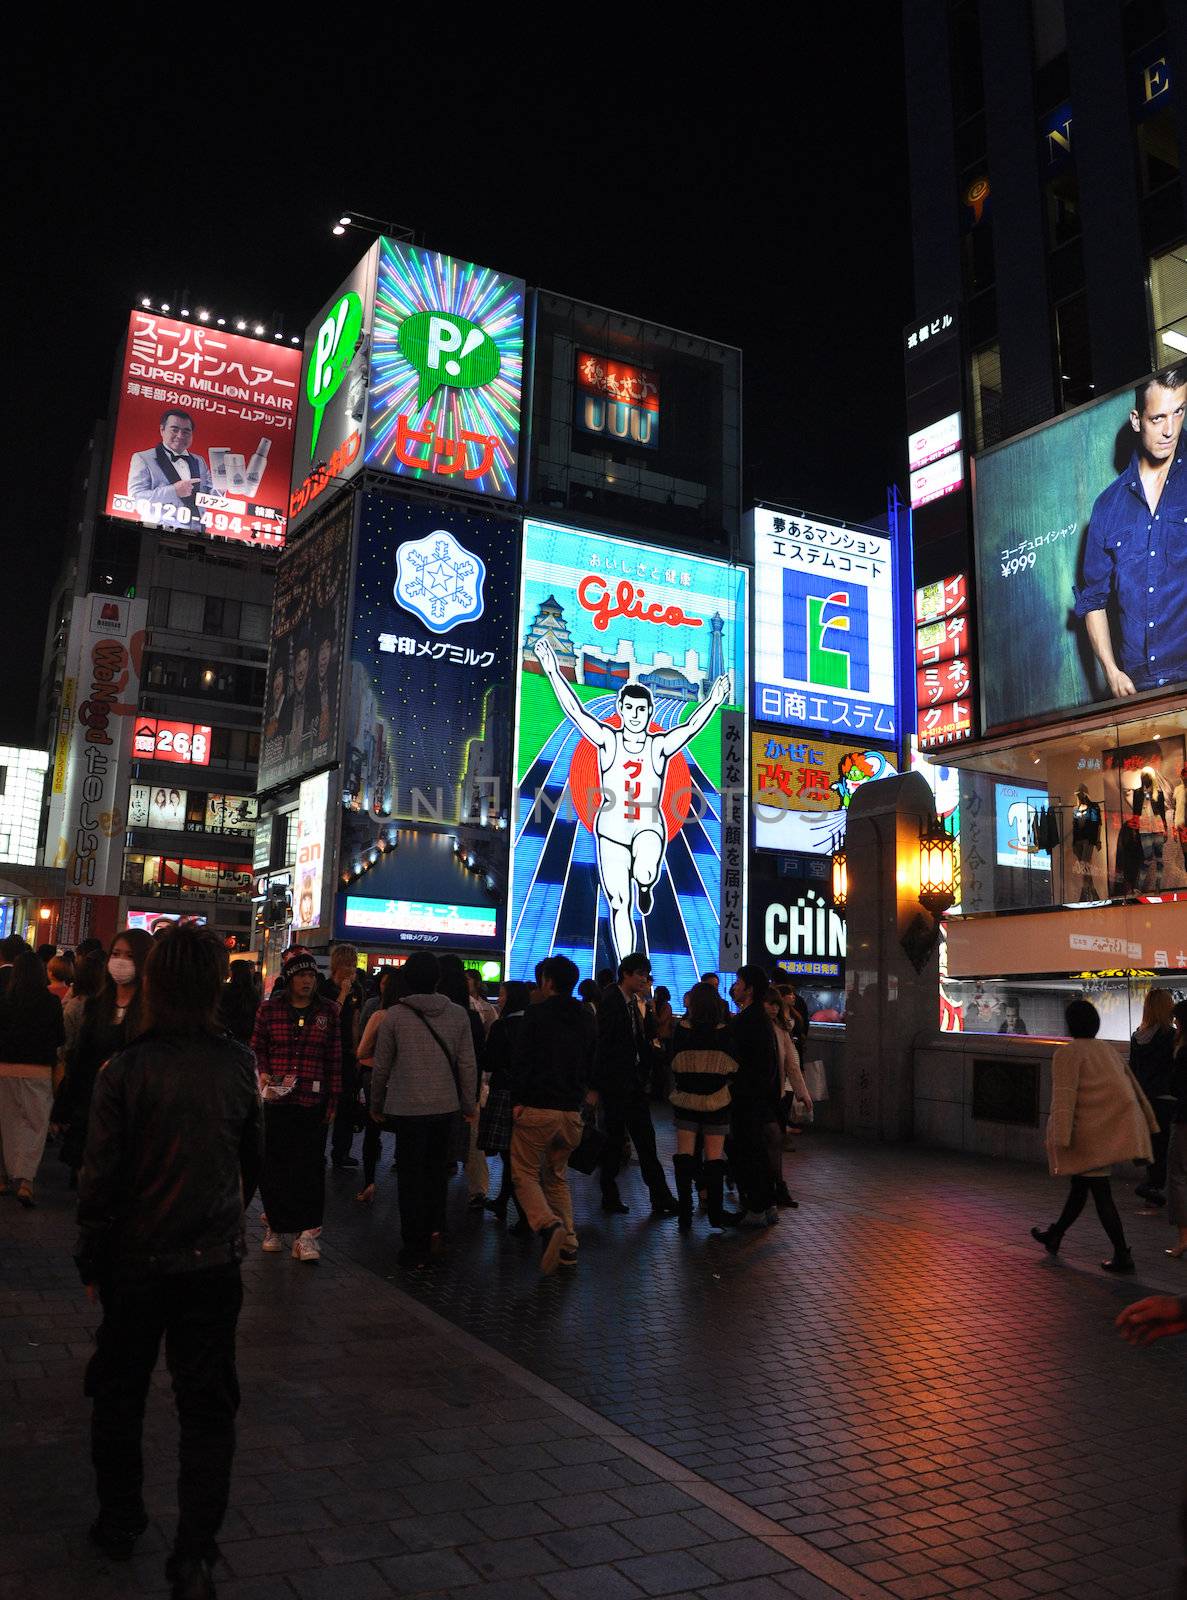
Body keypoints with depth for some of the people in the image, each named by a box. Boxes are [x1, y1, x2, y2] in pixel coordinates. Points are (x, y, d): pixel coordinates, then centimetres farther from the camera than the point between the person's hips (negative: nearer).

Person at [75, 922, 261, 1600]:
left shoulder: (127, 1068, -18)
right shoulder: (239, 1063, -9)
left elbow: (101, 1176, -13)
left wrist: (92, 1260, 1)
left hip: (137, 1260, -1)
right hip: (215, 1259, 1)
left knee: (119, 1394, 22)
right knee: (208, 1405, 12)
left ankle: (120, 1522, 37)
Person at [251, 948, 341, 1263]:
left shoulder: (327, 1011, 3)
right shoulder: (270, 1009, 2)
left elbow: (335, 1059, 5)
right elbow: (257, 1048, 11)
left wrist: (333, 1100, 4)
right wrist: (263, 1074, -9)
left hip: (312, 1103, -1)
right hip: (276, 1101, 1)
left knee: (310, 1165, -2)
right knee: (273, 1165, 8)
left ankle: (307, 1231, 4)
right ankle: (275, 1227, 24)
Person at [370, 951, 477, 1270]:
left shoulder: (394, 1015, -6)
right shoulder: (458, 1014, -1)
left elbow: (381, 1066, 0)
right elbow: (467, 1064, 3)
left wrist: (376, 1104, 13)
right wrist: (470, 1104, 13)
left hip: (407, 1106, -2)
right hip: (445, 1105, 2)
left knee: (411, 1176, 6)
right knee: (437, 1171, 20)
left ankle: (416, 1249, 10)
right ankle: (436, 1229, 19)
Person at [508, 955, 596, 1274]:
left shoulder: (536, 1014, -8)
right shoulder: (586, 1021, 12)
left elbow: (521, 1059, -13)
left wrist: (517, 1100, -7)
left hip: (536, 1108, -6)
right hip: (571, 1111, 6)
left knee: (525, 1174, 4)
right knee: (557, 1176, 19)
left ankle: (548, 1225, -21)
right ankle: (568, 1246, 12)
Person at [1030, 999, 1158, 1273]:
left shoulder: (1067, 1053, -11)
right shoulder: (1107, 1049, 14)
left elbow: (1064, 1097, -18)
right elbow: (1132, 1085, 17)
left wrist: (1060, 1138, -19)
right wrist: (1147, 1124, 21)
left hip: (1094, 1133, -8)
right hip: (1116, 1128, 8)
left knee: (1101, 1193, -2)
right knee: (1080, 1185, 19)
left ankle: (1122, 1256, -2)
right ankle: (1054, 1236, 32)